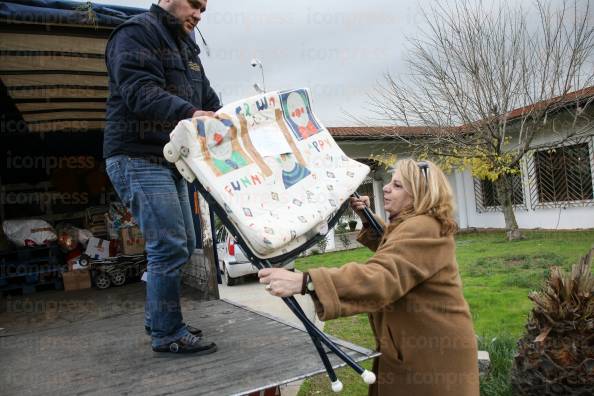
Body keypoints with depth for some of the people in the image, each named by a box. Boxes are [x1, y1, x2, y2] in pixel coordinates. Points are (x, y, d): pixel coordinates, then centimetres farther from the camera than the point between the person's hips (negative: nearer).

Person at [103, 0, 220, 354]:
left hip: (170, 160, 10)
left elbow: (207, 98, 15)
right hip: (138, 158, -9)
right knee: (170, 246, -11)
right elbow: (139, 92, -22)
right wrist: (189, 113, -36)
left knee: (183, 244, 12)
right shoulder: (136, 33, -6)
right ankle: (167, 333, 4)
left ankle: (159, 319, 26)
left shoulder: (186, 46, 22)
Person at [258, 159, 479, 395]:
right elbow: (390, 250, 27)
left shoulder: (423, 230, -26)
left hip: (435, 354, -10)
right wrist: (367, 218, 9)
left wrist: (304, 282, -50)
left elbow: (380, 278, -42)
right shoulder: (416, 225, 8)